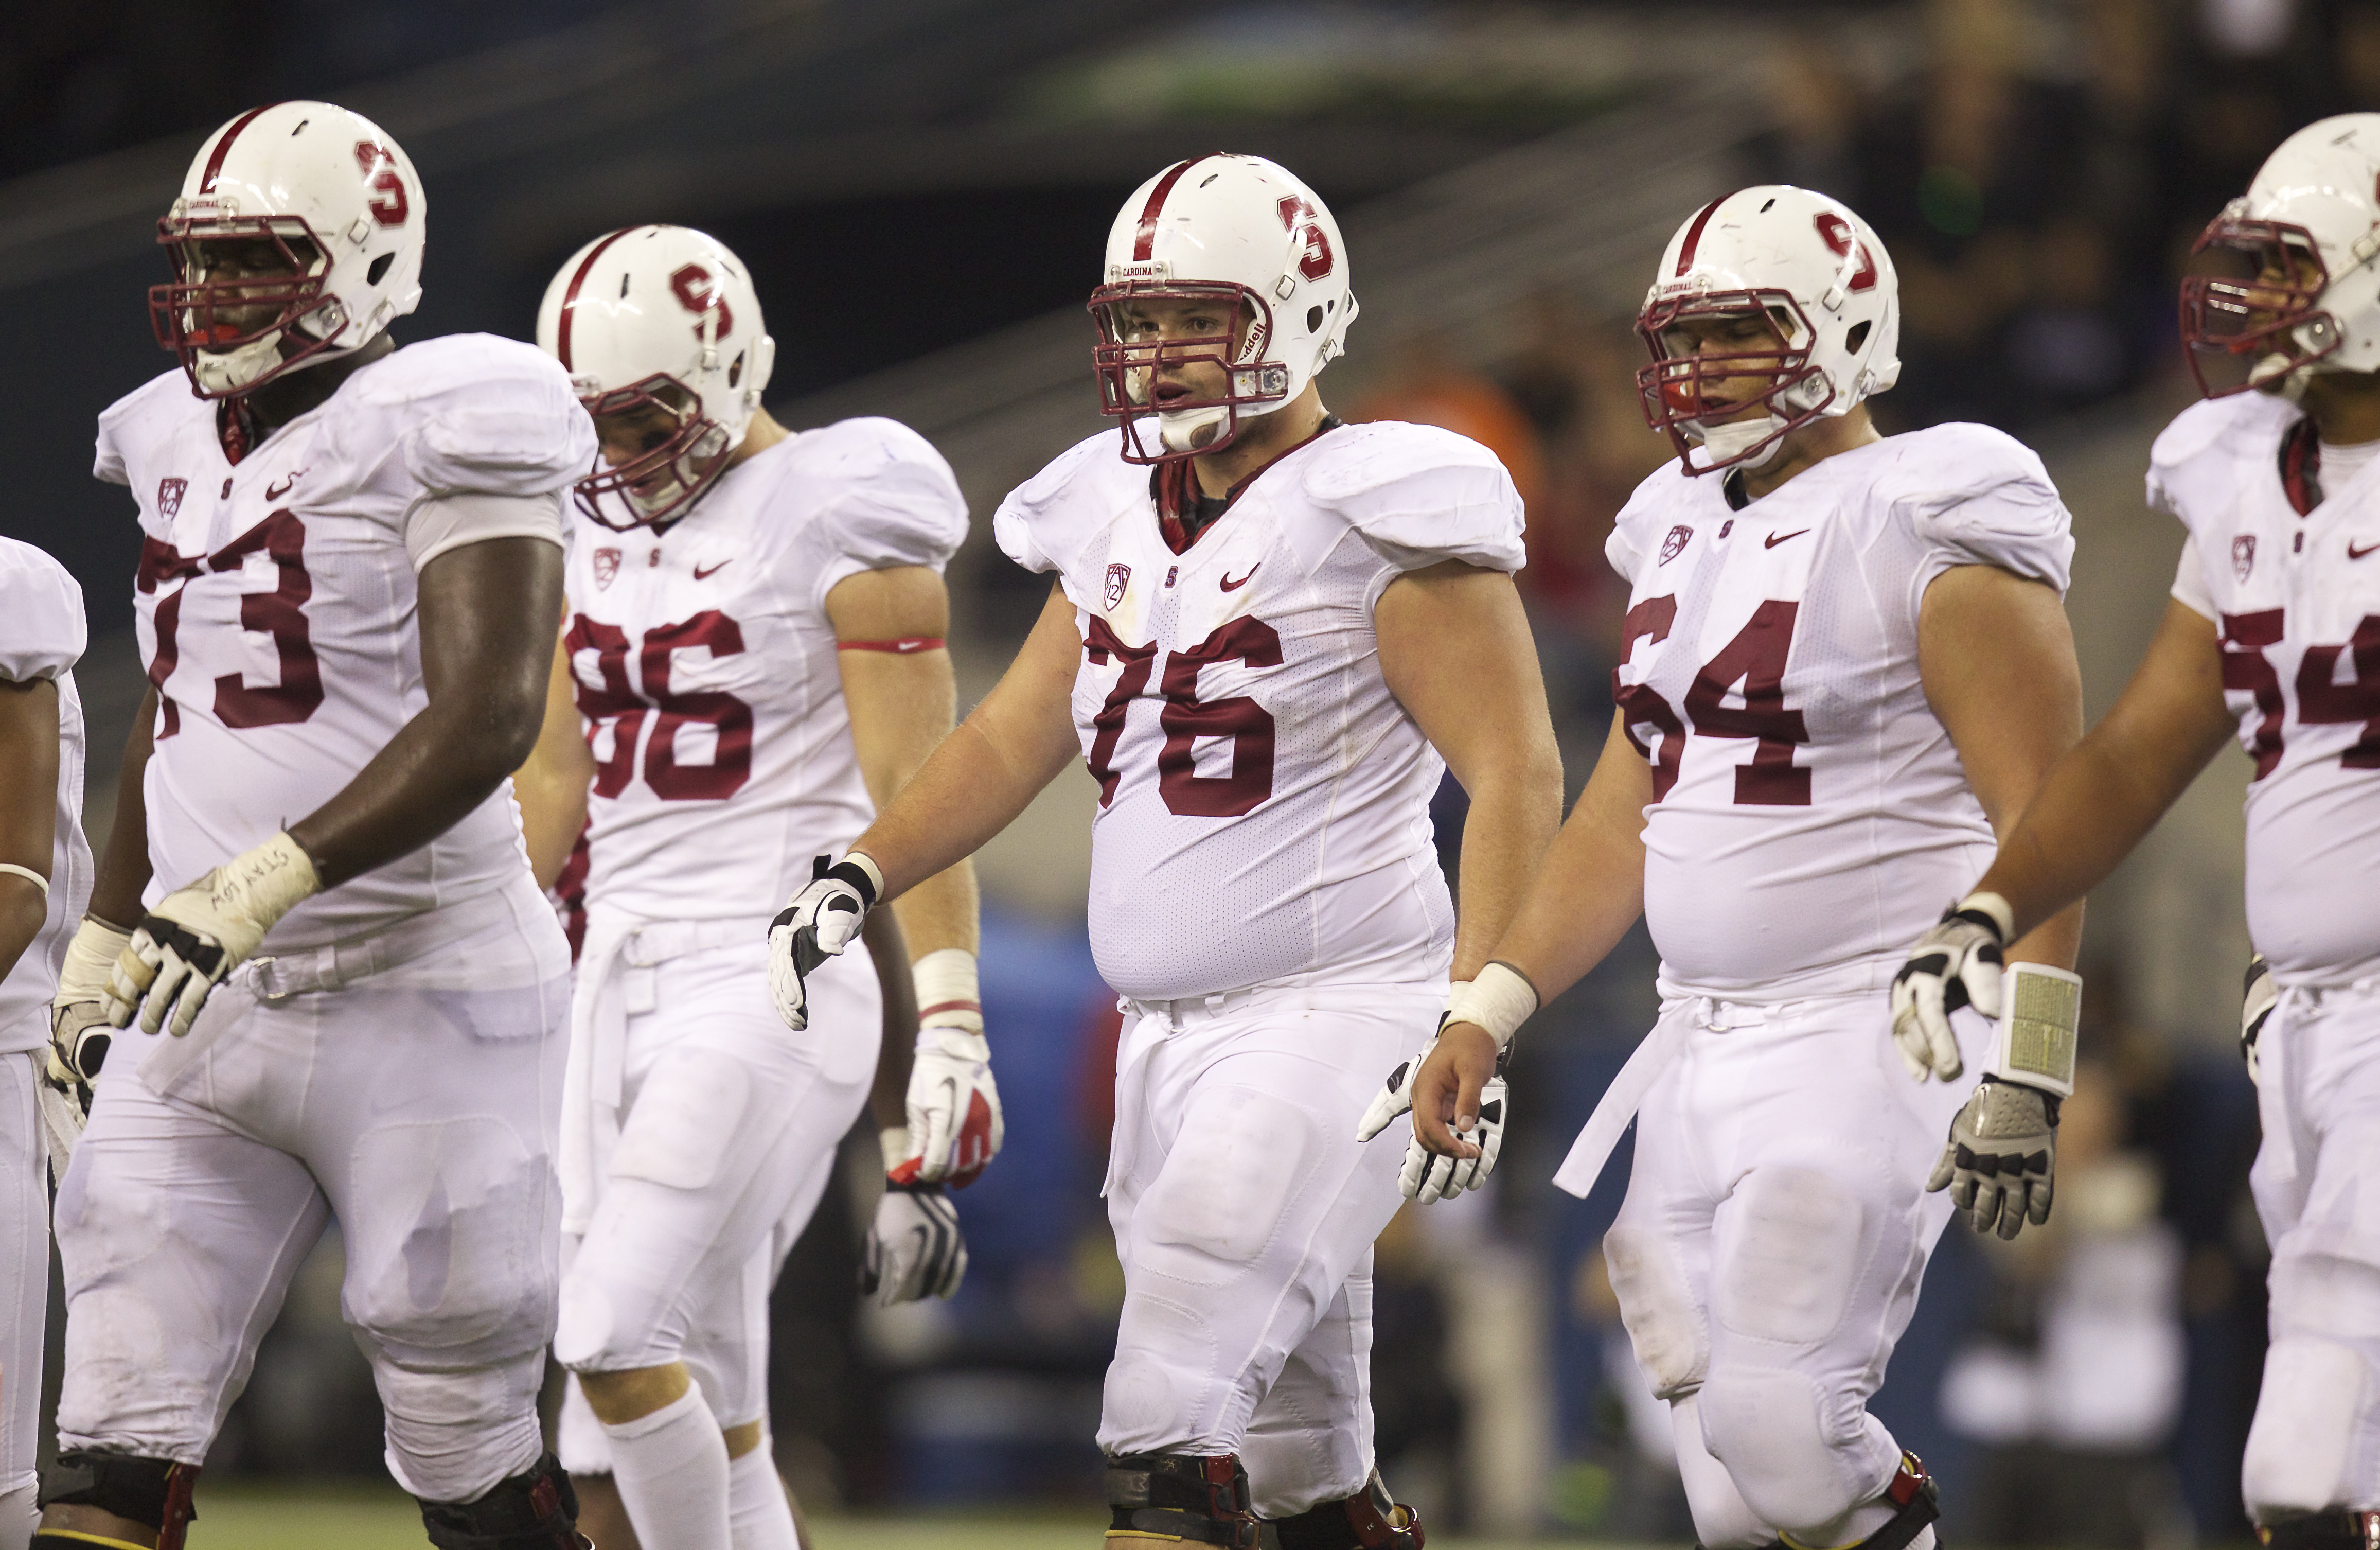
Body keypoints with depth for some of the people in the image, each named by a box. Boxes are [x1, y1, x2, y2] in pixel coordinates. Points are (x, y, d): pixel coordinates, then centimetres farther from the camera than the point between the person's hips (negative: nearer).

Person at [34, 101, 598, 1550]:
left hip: (419, 998, -7)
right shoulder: (187, 450, 12)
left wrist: (264, 883, -30)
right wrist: (107, 939, 24)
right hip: (203, 1009, 7)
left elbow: (484, 723, -21)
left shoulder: (435, 436, -11)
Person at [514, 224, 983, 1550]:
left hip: (778, 977, -8)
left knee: (619, 1341, -17)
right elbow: (557, 772, 20)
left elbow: (915, 804, -11)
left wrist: (950, 1036, -16)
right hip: (629, 977, 8)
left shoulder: (833, 522, -9)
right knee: (702, 1406, 5)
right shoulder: (605, 525, 13)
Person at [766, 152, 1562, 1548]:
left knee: (1176, 1409, -18)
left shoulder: (1378, 520, -9)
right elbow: (1017, 737, 21)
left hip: (1332, 1014, -8)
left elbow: (1518, 777, -13)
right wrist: (857, 880, 7)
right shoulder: (1121, 521, 13)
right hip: (1173, 1036, 8)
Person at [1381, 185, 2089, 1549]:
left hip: (1874, 1038, -8)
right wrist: (1488, 1012, 13)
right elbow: (1627, 816, 21)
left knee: (1781, 1425, -19)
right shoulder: (1688, 534, 15)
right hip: (1703, 1050, 8)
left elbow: (2044, 820, -12)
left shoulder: (1933, 537, -9)